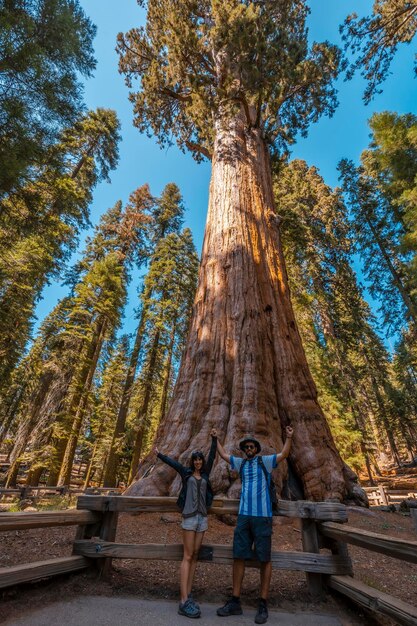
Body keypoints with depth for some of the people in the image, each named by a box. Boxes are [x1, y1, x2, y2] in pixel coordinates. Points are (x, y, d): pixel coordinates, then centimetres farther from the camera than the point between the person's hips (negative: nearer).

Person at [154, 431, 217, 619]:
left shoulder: (205, 474, 9)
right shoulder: (186, 472, 3)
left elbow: (212, 457, 2)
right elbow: (172, 462, -1)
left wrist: (214, 440, -4)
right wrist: (159, 454, -6)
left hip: (202, 517, 4)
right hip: (189, 516, -4)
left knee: (194, 556, 6)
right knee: (187, 557, -7)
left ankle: (188, 595, 12)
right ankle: (184, 601, -6)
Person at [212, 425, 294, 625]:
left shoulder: (265, 461, 1)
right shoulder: (240, 463, 12)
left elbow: (283, 455, -11)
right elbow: (224, 454, 21)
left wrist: (289, 438, -25)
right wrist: (216, 438, 22)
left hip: (262, 516, -3)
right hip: (244, 516, 4)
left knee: (264, 559, 3)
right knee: (238, 557, 8)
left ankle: (263, 604, 16)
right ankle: (235, 602, 20)